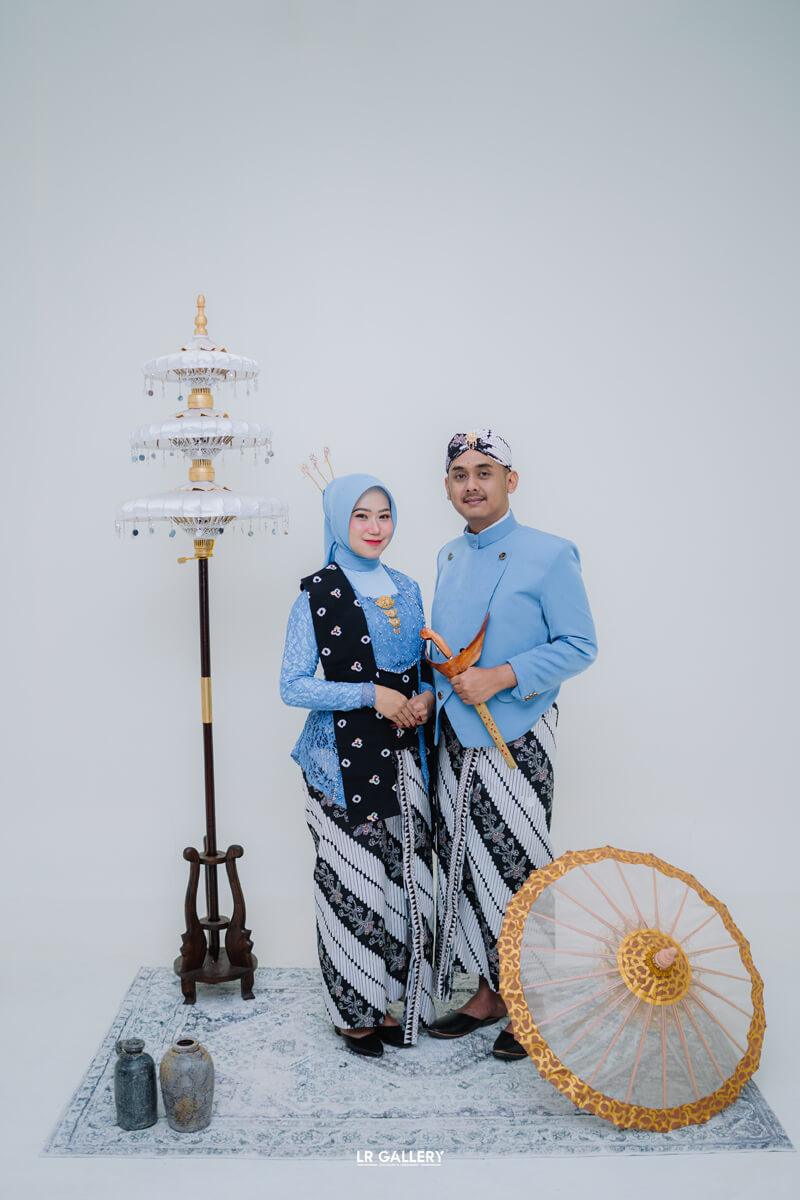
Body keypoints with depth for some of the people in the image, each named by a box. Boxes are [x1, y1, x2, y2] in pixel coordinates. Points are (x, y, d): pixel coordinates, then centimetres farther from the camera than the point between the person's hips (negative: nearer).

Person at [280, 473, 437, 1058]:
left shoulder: (406, 589, 11)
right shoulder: (317, 594, -7)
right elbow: (293, 686, -10)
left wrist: (426, 696, -3)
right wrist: (371, 695, -17)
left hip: (402, 753, 6)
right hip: (345, 757, -5)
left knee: (403, 876, 9)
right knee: (352, 881, 2)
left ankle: (388, 999, 28)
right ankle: (354, 1011, 20)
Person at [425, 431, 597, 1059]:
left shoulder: (549, 555, -9)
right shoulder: (448, 558, 12)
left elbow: (579, 647, -11)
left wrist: (499, 677, -19)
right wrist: (430, 694, 8)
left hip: (517, 738, -6)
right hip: (457, 736, 6)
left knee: (519, 866, 1)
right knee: (466, 863, 12)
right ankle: (490, 991, 28)